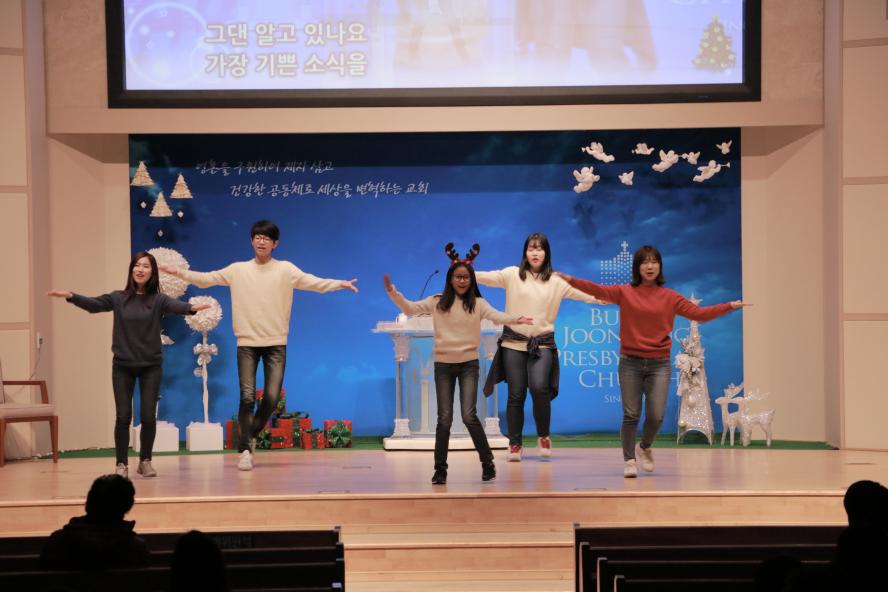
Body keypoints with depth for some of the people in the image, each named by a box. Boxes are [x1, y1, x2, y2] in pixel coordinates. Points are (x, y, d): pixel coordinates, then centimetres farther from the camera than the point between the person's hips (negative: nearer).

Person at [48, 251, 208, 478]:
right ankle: (122, 464, 12)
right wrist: (71, 296, -26)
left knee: (148, 416, 1)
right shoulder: (118, 298, 3)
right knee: (123, 416, 1)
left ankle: (145, 461, 19)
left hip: (151, 366, -1)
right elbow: (94, 304, -8)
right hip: (123, 366, 1)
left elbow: (175, 306, -21)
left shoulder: (158, 299, -3)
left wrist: (191, 308, -43)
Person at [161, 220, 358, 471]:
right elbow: (206, 279, 8)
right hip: (247, 343, 0)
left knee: (272, 398, -4)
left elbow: (313, 282, -8)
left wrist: (340, 284, -23)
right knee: (247, 396, -8)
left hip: (276, 344, 0)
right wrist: (179, 272, -3)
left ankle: (251, 436, 22)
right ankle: (245, 449, 2)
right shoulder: (238, 270, 6)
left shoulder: (285, 269, 2)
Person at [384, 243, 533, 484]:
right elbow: (409, 308, -2)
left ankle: (488, 463, 5)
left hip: (468, 365, -1)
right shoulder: (437, 302, 3)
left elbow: (495, 315, -15)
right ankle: (440, 469, 12)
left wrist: (515, 319, -35)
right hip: (443, 365, 1)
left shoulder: (477, 303, 1)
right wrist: (393, 292, -18)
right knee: (444, 419, 1)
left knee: (469, 416, -11)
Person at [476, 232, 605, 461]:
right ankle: (515, 443, 19)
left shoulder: (557, 281, 8)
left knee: (539, 387, -20)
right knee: (516, 395, 2)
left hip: (542, 345, 0)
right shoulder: (512, 274, 4)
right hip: (514, 343, 0)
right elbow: (488, 277, -9)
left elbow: (584, 293, 3)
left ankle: (543, 435, 5)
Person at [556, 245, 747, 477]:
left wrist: (729, 306, -6)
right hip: (630, 363, -1)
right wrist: (571, 280, -22)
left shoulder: (670, 297, 5)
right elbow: (598, 290, -9)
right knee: (631, 415, -1)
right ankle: (629, 460, 14)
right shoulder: (625, 292, 2)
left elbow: (698, 313, 2)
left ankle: (645, 448, 26)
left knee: (656, 415, -4)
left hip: (659, 364, 1)